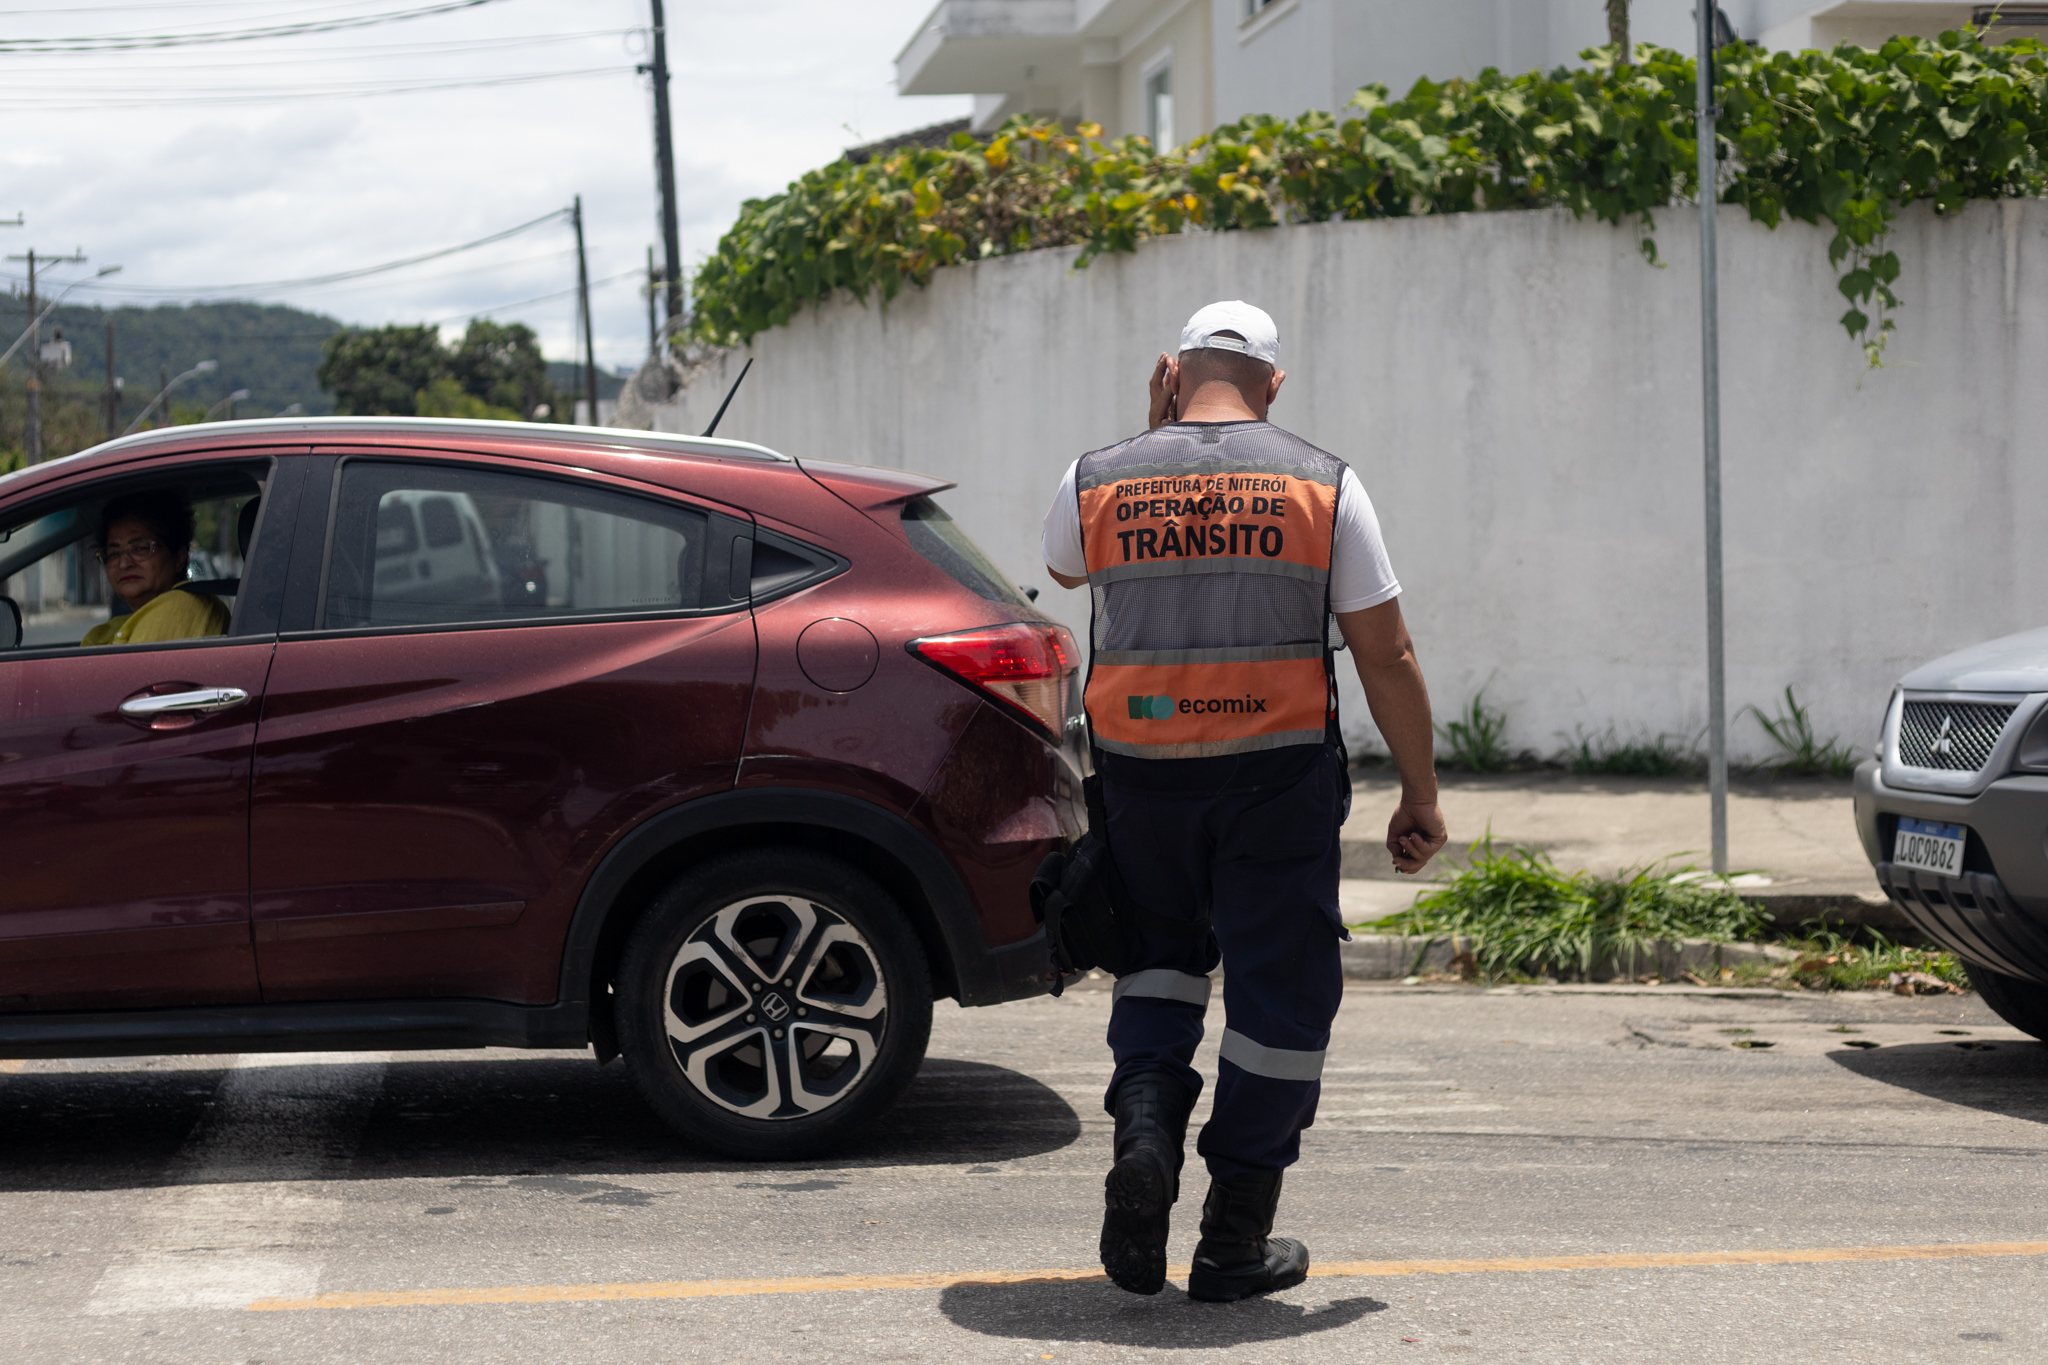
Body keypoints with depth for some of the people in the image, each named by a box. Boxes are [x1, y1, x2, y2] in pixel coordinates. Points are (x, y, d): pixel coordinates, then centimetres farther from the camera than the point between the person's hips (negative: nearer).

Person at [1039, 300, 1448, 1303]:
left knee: (1159, 956, 23)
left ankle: (1145, 1124, -2)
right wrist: (1421, 797, 6)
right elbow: (1387, 658, -2)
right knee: (1278, 991, 8)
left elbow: (1064, 568, 27)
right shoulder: (1322, 485, -1)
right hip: (1278, 775, -2)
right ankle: (1235, 1242, 12)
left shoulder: (1098, 481, 2)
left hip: (1142, 772, 2)